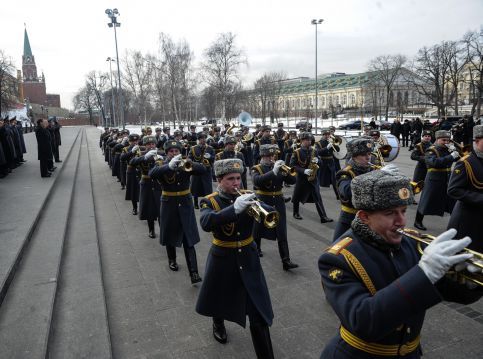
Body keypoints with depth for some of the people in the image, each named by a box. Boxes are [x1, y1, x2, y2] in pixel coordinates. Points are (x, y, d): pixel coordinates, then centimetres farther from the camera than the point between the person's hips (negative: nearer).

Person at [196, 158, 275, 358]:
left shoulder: (246, 196, -3)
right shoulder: (210, 201, -11)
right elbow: (206, 223, -33)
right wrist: (234, 208, -43)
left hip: (248, 259, 1)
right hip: (222, 260, -1)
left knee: (259, 313, -1)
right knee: (220, 296, 25)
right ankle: (218, 324, 58)